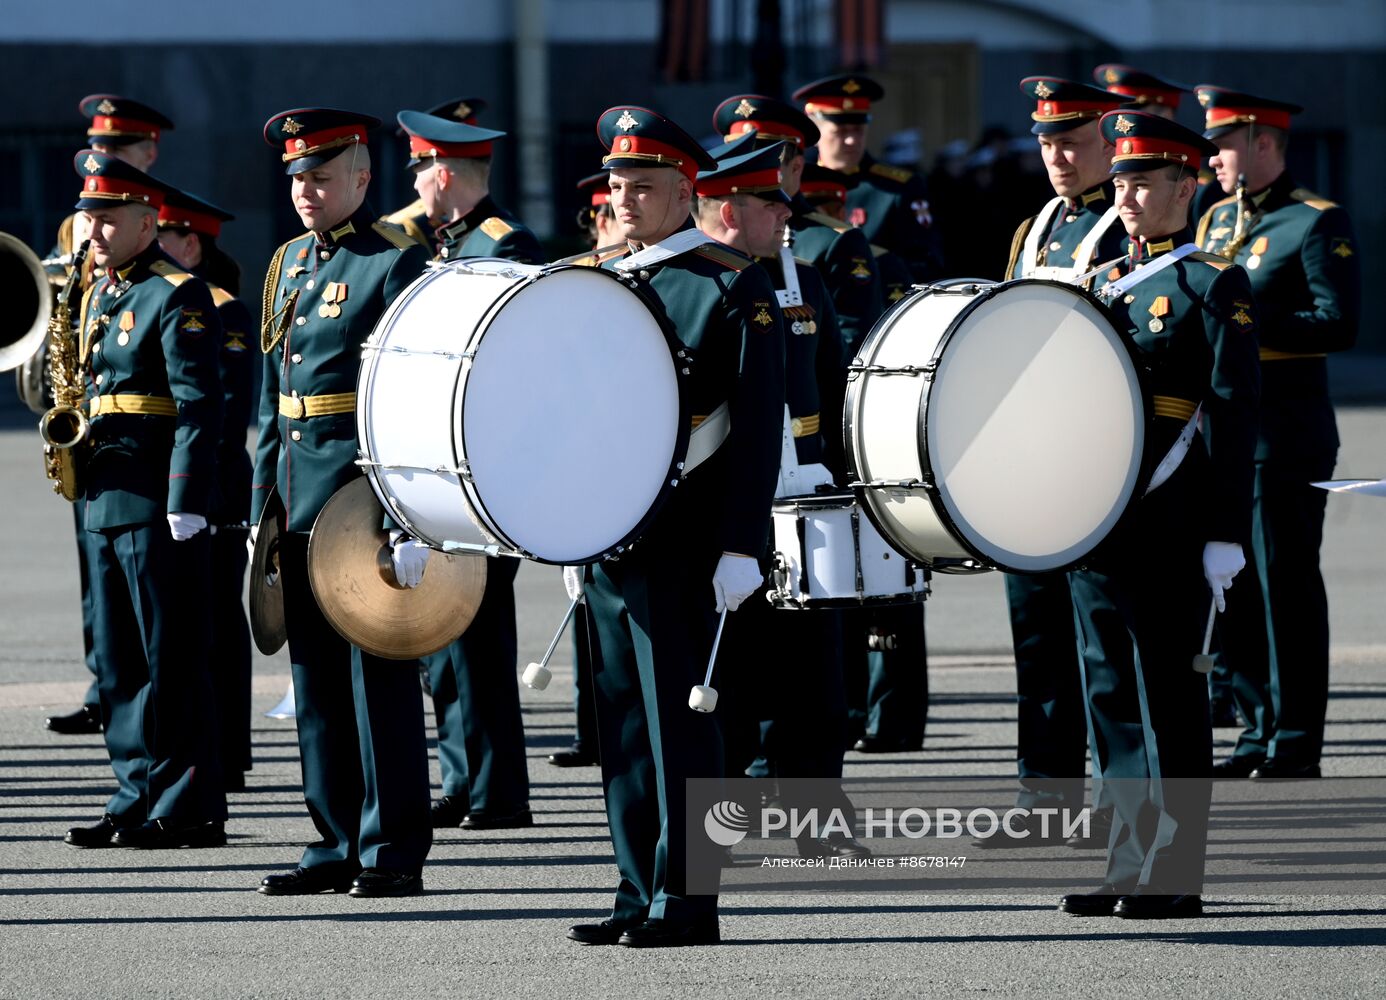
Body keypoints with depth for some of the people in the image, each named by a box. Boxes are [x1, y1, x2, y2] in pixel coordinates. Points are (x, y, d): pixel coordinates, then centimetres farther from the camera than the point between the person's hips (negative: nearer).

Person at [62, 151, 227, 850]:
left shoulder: (177, 296, -10)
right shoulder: (97, 297, 16)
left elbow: (199, 406, -15)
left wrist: (188, 503, -20)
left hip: (160, 503, -9)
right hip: (105, 500, 9)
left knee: (172, 660, -5)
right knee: (118, 661, 10)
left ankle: (190, 810, -2)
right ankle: (139, 799, 15)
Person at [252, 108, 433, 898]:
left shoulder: (394, 264, -9)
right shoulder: (289, 265, 15)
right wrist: (262, 503, 15)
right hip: (301, 496, 8)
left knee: (379, 670, -4)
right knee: (318, 675, 10)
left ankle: (395, 852, 0)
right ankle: (340, 842, 16)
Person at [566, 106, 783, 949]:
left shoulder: (733, 286, -6)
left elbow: (759, 423, -10)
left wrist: (742, 546, -16)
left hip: (683, 537, -7)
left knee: (678, 714, -6)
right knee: (623, 719, 8)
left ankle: (685, 901, -3)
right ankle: (641, 895, 12)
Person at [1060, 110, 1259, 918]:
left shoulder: (1215, 288, -5)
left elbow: (1233, 415, -10)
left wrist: (1225, 536, -15)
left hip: (1170, 532, -7)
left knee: (1170, 702, -3)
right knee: (1113, 699, 9)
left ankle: (1175, 877, 1)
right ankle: (1130, 866, 14)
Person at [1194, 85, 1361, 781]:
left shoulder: (1318, 223, -8)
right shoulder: (1217, 222, 15)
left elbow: (1338, 323, -16)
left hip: (1284, 440, -8)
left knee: (1287, 592, -4)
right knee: (1234, 591, 9)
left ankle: (1297, 748, 1)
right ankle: (1260, 732, 17)